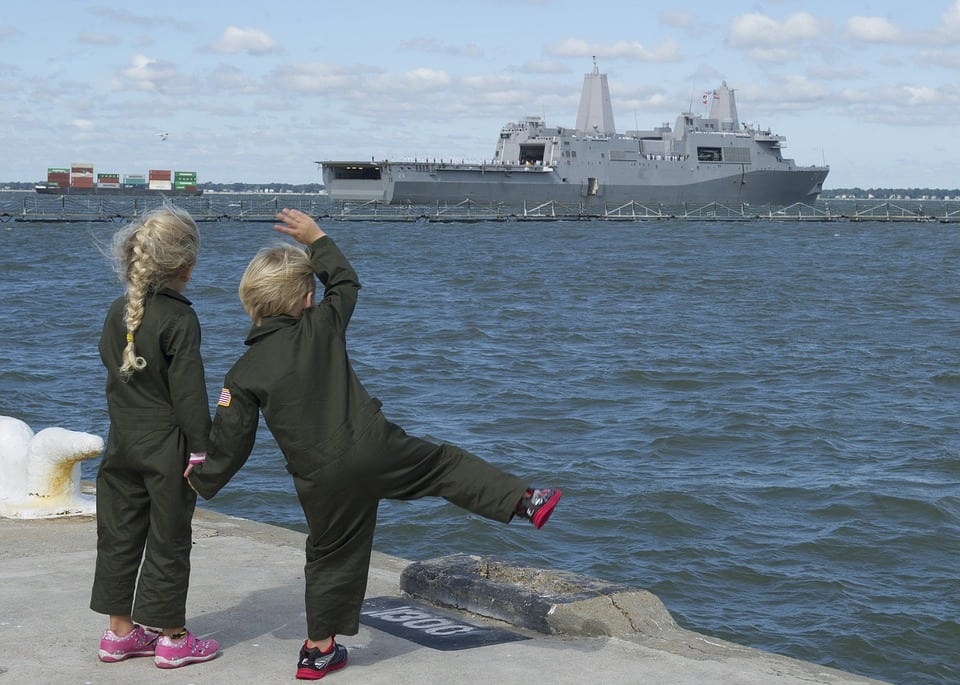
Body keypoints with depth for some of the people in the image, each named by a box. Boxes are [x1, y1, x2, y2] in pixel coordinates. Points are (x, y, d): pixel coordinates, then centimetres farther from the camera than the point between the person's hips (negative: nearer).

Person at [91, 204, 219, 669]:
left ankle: (120, 631, 21)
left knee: (119, 536, 12)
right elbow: (188, 392, -17)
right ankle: (171, 638, 11)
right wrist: (200, 451, -12)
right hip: (166, 447, -6)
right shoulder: (179, 319, -16)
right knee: (168, 543, 3)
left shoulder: (118, 311, 5)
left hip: (123, 442, 6)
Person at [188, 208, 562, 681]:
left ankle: (320, 647, 23)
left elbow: (231, 441, 1)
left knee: (331, 556, 16)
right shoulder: (323, 327, -1)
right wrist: (316, 238, 29)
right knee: (446, 464, 16)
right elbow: (344, 281, 20)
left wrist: (204, 482, 17)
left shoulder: (243, 373, -2)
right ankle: (524, 501, 12)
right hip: (375, 449, -1)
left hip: (321, 478, 2)